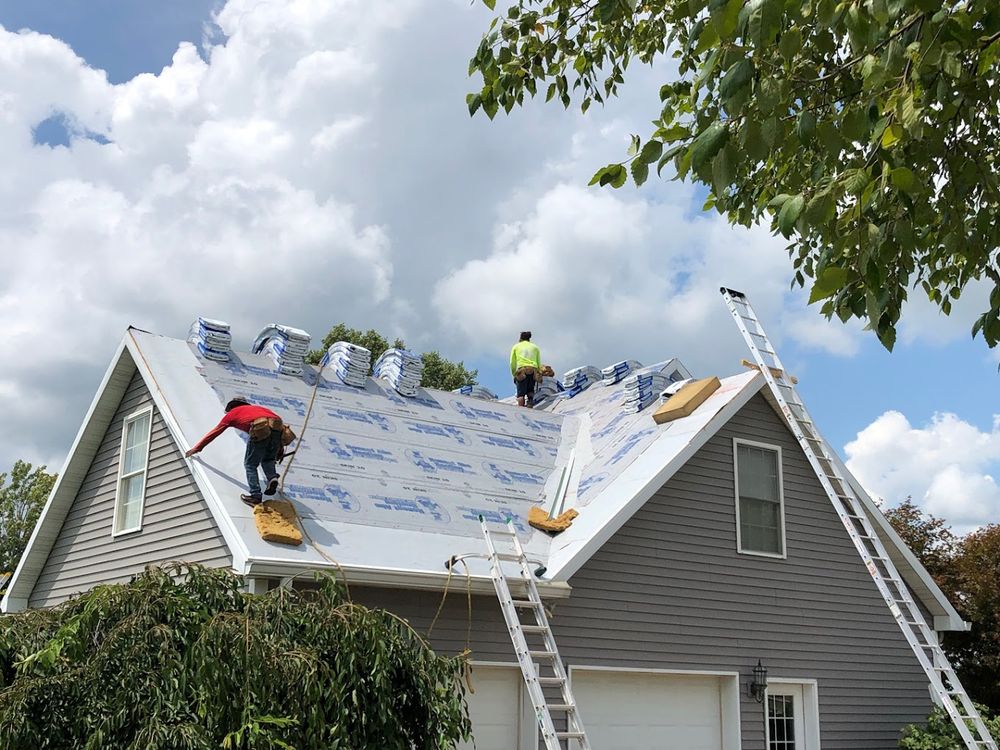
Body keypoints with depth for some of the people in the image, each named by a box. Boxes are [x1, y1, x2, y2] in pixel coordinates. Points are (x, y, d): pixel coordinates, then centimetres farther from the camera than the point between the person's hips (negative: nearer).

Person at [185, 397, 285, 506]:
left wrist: (197, 448, 48)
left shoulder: (232, 413, 30)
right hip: (277, 427, 4)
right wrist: (279, 450, 41)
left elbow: (214, 432, 37)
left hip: (259, 430, -4)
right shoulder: (257, 408, 40)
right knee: (268, 460, 27)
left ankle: (256, 496, 1)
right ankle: (272, 478, 1)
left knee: (250, 465, 12)